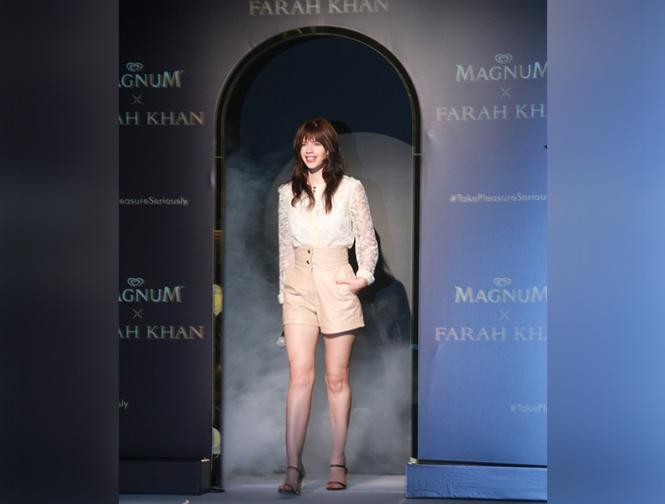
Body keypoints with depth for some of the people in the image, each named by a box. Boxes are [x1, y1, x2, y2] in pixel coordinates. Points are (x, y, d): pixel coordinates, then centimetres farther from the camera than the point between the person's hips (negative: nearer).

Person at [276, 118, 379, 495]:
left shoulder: (351, 188, 2)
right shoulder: (287, 193, 10)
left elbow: (368, 240, 5)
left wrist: (364, 276, -9)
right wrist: (283, 291, 14)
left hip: (337, 284, -2)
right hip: (299, 287, 2)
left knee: (337, 377, 3)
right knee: (300, 374, -10)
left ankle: (338, 463, 12)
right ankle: (293, 467, -14)